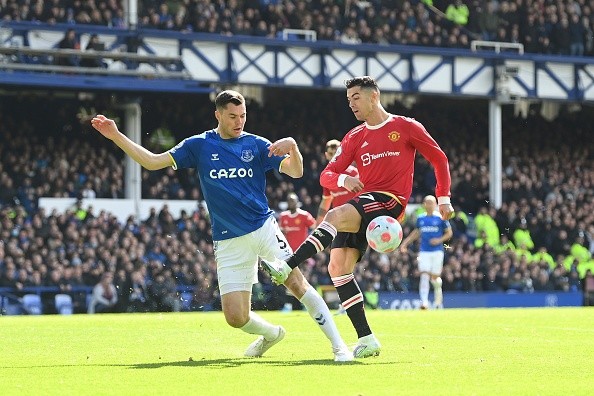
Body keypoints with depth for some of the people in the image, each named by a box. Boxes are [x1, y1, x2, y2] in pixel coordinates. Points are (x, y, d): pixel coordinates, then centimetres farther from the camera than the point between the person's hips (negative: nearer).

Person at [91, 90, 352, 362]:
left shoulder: (256, 145, 4)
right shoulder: (199, 145, 5)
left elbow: (295, 172, -1)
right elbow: (152, 161, 6)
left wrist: (293, 148, -22)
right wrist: (116, 136, 0)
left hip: (264, 228, -1)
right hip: (228, 242, 1)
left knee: (297, 283, -19)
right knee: (236, 317, -6)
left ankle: (338, 345, -11)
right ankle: (270, 333, 26)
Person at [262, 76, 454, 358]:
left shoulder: (406, 127, 5)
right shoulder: (354, 138, 17)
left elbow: (439, 159, 11)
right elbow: (326, 176, 11)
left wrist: (444, 199, 5)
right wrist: (343, 179, -12)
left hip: (389, 201, -6)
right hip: (361, 209, 6)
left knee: (336, 216, -32)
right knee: (338, 267, -9)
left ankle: (286, 267, -40)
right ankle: (366, 340, -8)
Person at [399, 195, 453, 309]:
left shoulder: (440, 218, -1)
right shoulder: (420, 218, 10)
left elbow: (449, 233, 5)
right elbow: (417, 232, 24)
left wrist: (439, 240, -11)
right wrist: (405, 243, 19)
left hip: (437, 251, -2)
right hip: (424, 251, 2)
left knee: (435, 278, 2)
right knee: (424, 276, -12)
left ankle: (438, 300, 30)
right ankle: (424, 302, -18)